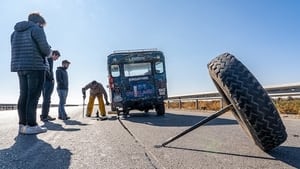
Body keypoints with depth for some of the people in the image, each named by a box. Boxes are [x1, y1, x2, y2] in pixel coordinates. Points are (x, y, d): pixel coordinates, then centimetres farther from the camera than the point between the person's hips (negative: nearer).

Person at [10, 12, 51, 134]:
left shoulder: (16, 31, 21)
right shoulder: (36, 29, -2)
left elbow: (17, 50, 20)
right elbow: (45, 49, -11)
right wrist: (48, 52, 12)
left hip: (20, 66, 8)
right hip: (35, 66, -7)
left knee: (24, 95, 8)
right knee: (33, 96, -8)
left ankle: (22, 124, 8)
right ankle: (31, 125, -9)